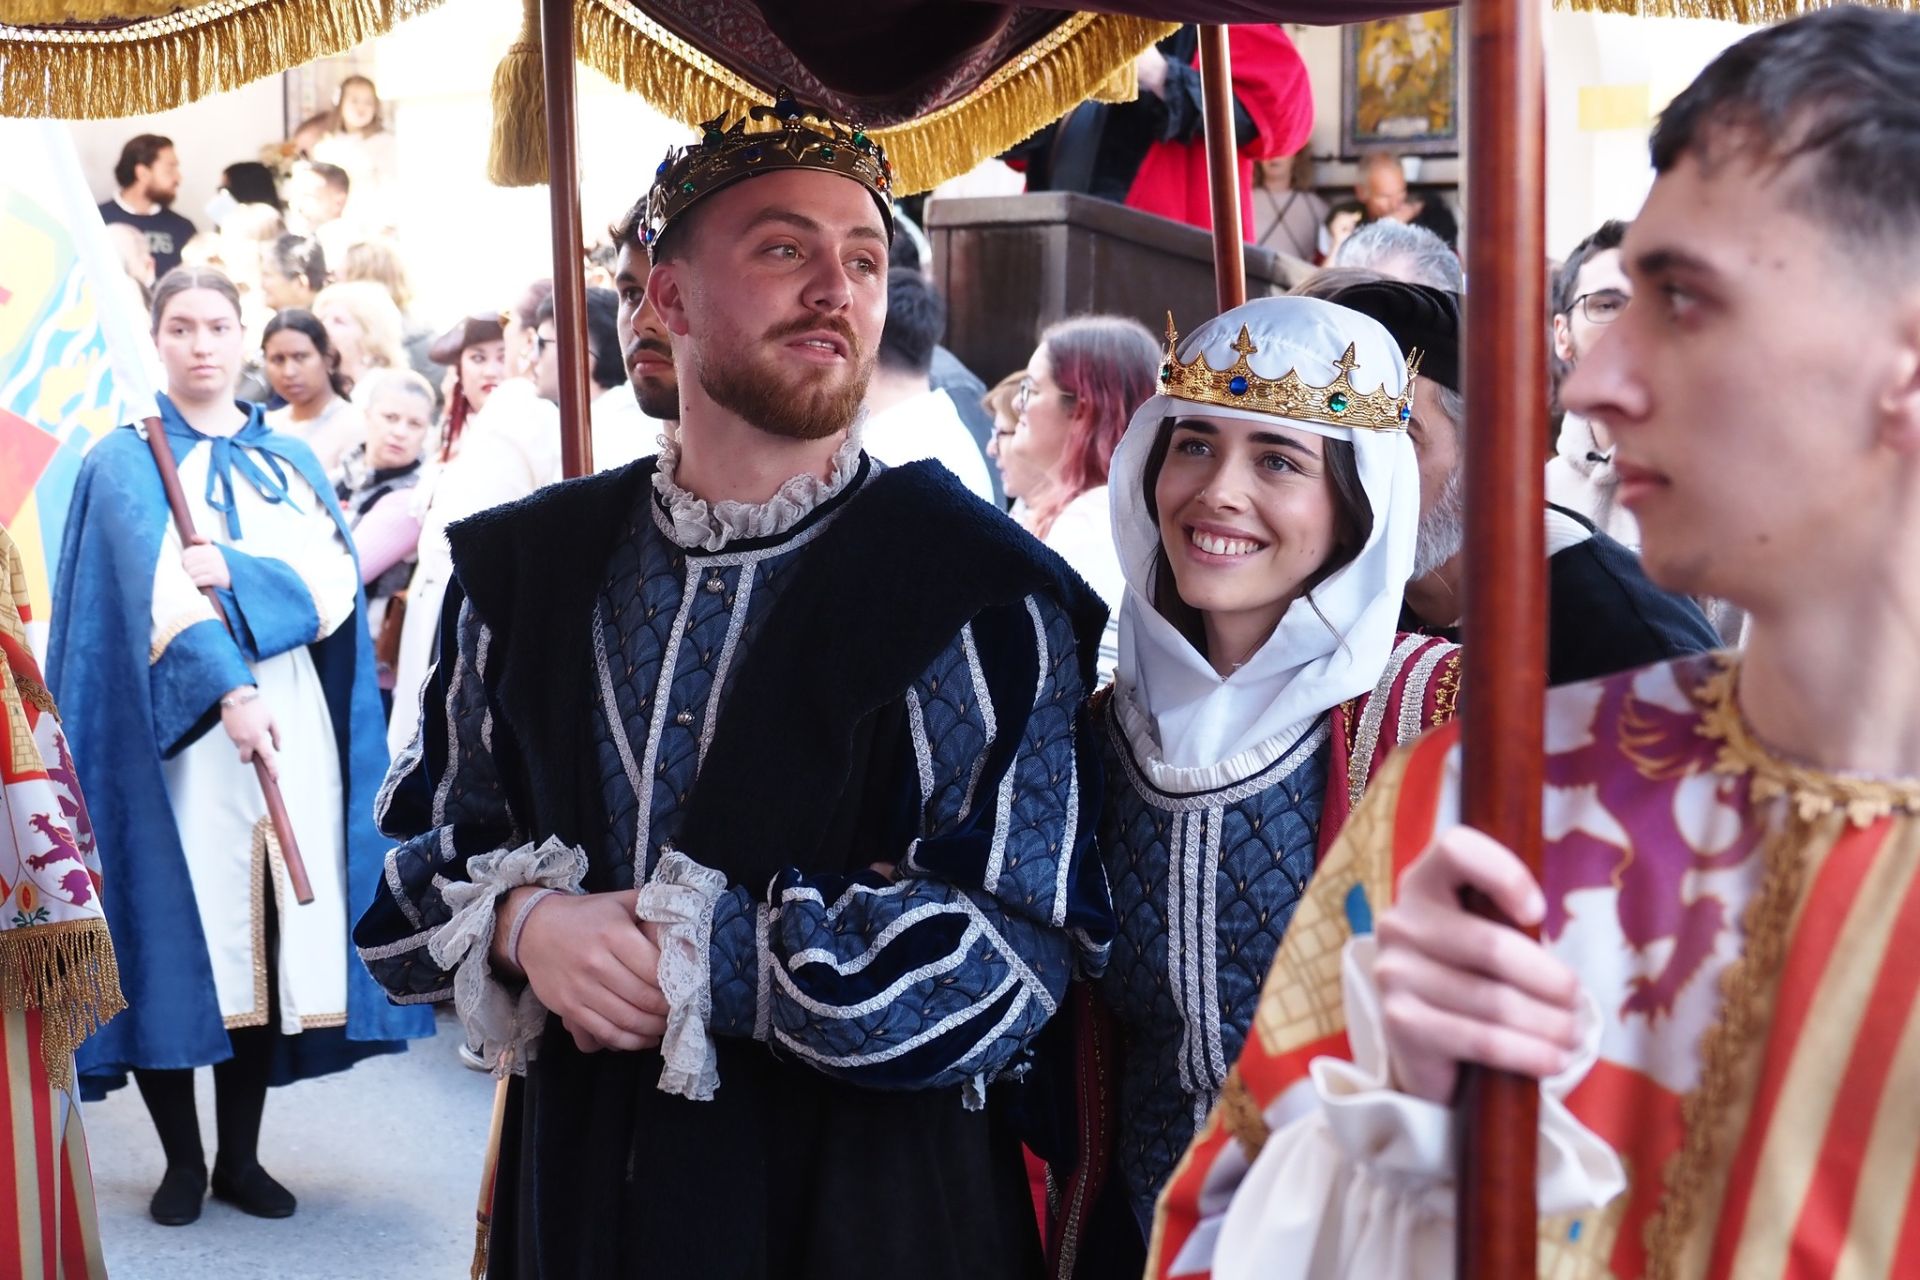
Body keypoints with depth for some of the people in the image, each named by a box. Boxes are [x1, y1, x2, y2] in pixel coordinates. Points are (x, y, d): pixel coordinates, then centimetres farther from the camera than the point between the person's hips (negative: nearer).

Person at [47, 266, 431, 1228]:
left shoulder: (292, 461, 14)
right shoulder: (126, 461, 3)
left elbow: (336, 575, -1)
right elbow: (156, 585, -14)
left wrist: (235, 571, -18)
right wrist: (228, 692, -28)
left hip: (295, 724, 3)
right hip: (179, 731, -3)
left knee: (271, 938, 2)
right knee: (178, 938, -3)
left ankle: (242, 1156, 13)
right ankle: (183, 1159, 11)